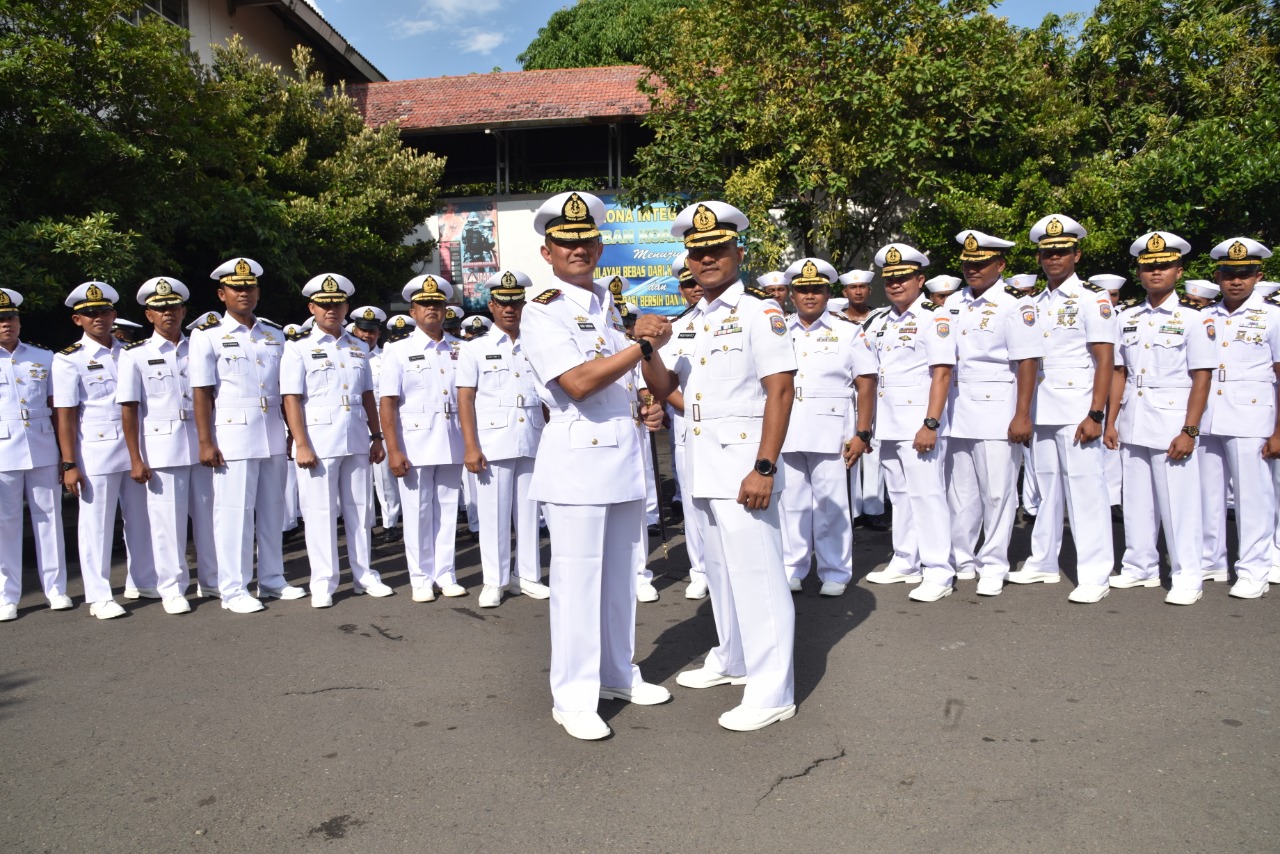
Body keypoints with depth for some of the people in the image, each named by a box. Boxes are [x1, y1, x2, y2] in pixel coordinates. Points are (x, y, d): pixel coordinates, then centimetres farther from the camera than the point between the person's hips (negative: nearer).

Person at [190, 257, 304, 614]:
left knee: (272, 510, 11)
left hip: (273, 436, 5)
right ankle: (233, 590, 9)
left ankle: (272, 580, 22)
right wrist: (206, 442, -10)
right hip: (233, 437, -5)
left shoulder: (275, 335, 12)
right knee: (234, 512, -1)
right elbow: (201, 393, -5)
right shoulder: (207, 336, -1)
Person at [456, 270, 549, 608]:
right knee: (494, 513, 0)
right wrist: (470, 447, -8)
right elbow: (465, 400, 0)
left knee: (528, 511, 7)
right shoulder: (475, 349, 4)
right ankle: (494, 581, 11)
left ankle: (527, 575, 18)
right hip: (493, 444, -2)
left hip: (533, 443, 3)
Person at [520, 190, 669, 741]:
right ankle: (573, 698, 9)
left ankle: (618, 673, 30)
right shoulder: (542, 311, -7)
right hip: (577, 457, -7)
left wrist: (644, 408, 8)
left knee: (623, 572, 15)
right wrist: (643, 345, -18)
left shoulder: (608, 305, 16)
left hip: (626, 453, 7)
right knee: (577, 580, -2)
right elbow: (578, 383, -20)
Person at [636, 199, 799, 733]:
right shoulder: (686, 324, 15)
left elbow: (781, 389, -14)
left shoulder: (759, 312, -6)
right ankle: (732, 659, 33)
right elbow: (661, 388, 12)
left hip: (742, 463, -7)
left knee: (756, 572, -5)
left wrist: (764, 468, -21)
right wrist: (651, 348, -9)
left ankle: (772, 692, 3)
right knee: (721, 569, 18)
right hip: (702, 465, 7)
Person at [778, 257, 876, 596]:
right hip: (785, 433, 3)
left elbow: (866, 385, 0)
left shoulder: (848, 331, 3)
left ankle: (835, 573, 12)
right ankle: (791, 568, 18)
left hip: (829, 434, -3)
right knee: (790, 502, 7)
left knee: (831, 505, 1)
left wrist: (862, 434, -7)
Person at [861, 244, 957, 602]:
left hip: (918, 423, -7)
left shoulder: (934, 317, -7)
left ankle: (938, 573, 0)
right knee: (900, 495, 14)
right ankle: (906, 563, 24)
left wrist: (930, 424, -20)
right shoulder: (880, 323, 15)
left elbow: (942, 374, -14)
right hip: (888, 425, 8)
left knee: (926, 494, -6)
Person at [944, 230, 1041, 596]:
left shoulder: (1015, 304, -4)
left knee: (997, 493, 1)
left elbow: (1028, 362, -10)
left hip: (996, 413, -5)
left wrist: (1022, 415, -15)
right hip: (957, 413, 6)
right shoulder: (954, 303, 13)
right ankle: (961, 560, 21)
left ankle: (993, 567, 11)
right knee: (959, 493, 10)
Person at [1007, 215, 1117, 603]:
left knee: (1085, 491, -4)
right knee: (1047, 490, 13)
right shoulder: (1037, 304, 15)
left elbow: (1105, 360, -10)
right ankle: (1043, 563, 23)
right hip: (1041, 413, 6)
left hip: (1076, 413, -6)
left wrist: (1095, 414, -17)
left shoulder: (1092, 298, -4)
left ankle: (1094, 576, 2)